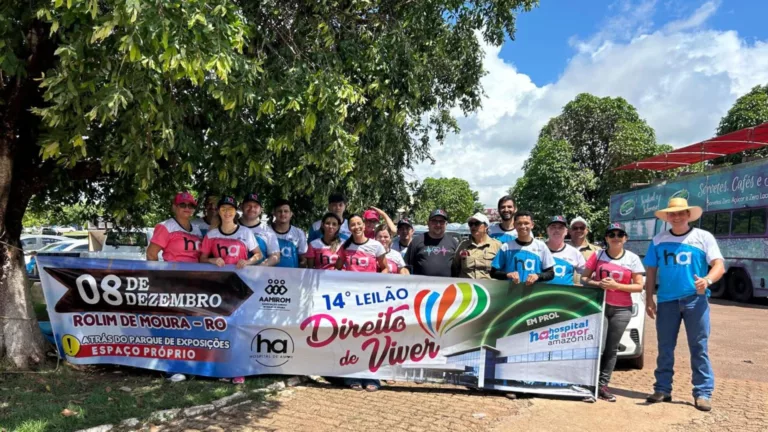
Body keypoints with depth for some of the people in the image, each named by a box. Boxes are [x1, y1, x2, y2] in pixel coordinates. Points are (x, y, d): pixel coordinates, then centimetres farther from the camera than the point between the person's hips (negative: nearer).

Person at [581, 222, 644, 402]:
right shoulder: (598, 255, 4)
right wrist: (597, 283, -14)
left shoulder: (632, 259, 4)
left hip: (622, 309, 1)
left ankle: (603, 385, 9)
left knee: (612, 349, 2)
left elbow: (639, 286, 1)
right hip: (599, 305, -1)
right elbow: (584, 278, 6)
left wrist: (616, 285, -13)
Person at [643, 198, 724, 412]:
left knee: (699, 347, 0)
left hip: (696, 299, -2)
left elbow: (719, 265, -5)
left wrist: (707, 280, -27)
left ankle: (703, 392, 7)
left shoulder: (704, 237, 3)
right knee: (665, 347, 7)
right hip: (667, 300, 2)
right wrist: (649, 299, 4)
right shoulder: (658, 240, 9)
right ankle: (662, 389, 16)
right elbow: (651, 271, 11)